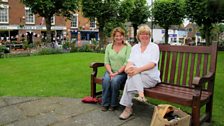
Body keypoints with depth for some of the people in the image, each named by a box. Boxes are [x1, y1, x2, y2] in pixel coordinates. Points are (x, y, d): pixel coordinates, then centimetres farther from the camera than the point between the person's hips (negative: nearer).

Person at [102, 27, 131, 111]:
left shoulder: (127, 47, -1)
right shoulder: (109, 46, 11)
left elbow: (127, 63, -10)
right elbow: (106, 62, 5)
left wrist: (117, 72, -17)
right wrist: (110, 72, -12)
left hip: (122, 72, -3)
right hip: (110, 71, 3)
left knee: (115, 81, -31)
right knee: (106, 80, -28)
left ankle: (113, 104, -10)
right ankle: (105, 104, -11)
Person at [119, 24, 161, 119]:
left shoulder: (154, 47, 1)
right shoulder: (135, 47, 14)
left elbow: (152, 64, -12)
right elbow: (130, 62, 3)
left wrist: (138, 69, -26)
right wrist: (128, 68, -21)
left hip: (151, 77, -4)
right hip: (137, 77, 4)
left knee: (131, 80, -28)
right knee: (132, 71, -29)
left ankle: (128, 108, -18)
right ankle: (141, 94, -27)